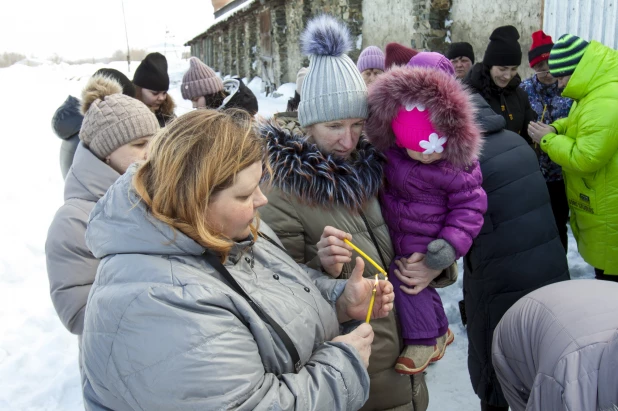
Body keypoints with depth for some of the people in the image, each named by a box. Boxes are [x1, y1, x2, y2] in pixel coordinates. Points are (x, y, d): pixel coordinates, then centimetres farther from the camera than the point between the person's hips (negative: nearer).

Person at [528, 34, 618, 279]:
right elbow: (582, 125, 21)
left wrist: (548, 140, -16)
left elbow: (586, 157, -29)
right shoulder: (598, 91, 7)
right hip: (597, 206, 10)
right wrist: (556, 129, 0)